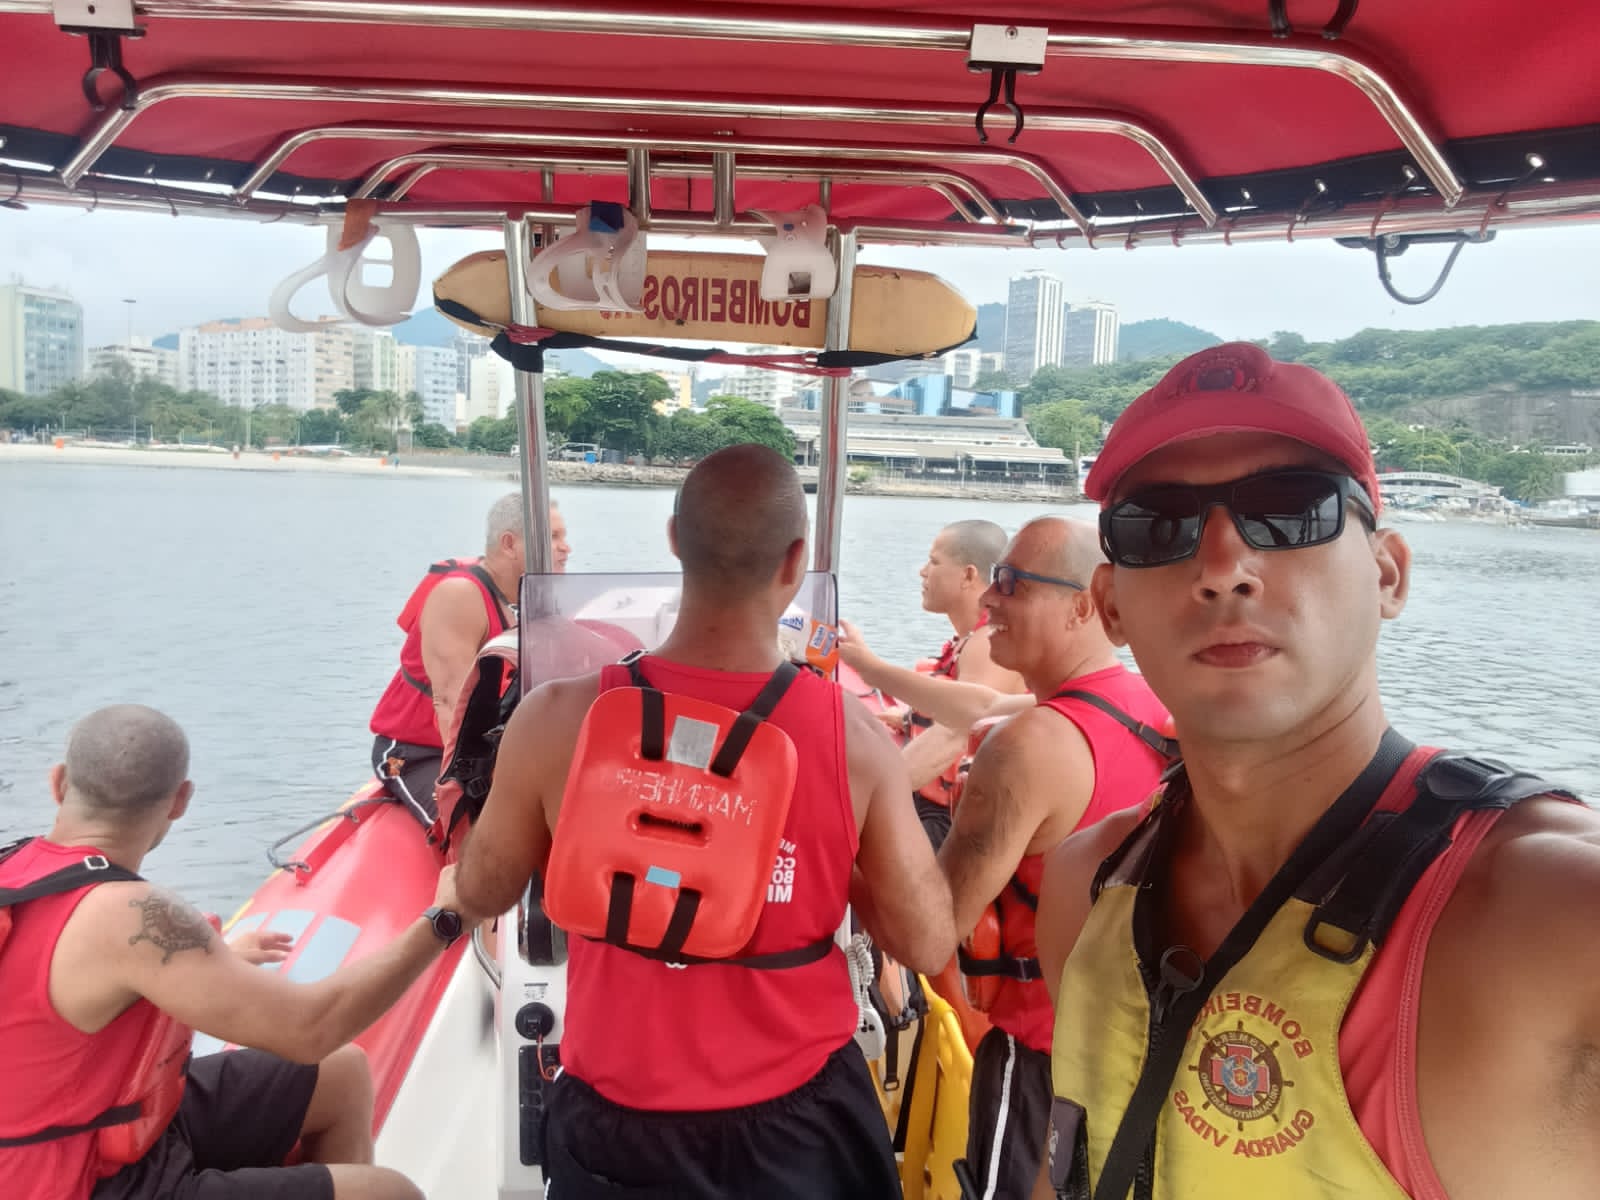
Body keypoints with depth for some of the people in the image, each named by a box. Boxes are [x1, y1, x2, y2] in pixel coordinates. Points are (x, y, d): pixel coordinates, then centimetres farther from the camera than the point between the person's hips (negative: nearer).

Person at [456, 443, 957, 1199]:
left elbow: (480, 895, -1)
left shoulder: (559, 718, -19)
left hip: (614, 1125, 1)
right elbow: (928, 947, -10)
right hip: (796, 1124, 0)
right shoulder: (851, 737, -19)